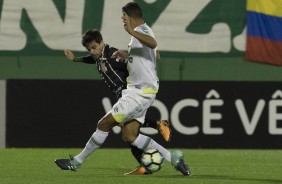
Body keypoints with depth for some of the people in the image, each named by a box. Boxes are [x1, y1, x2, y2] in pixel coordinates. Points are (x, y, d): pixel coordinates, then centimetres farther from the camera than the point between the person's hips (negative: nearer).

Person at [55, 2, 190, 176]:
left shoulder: (141, 30, -14)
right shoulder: (142, 31, 17)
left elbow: (152, 43, -39)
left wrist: (131, 31, -50)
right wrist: (126, 56, 34)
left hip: (141, 91, -10)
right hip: (141, 90, 10)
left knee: (104, 123, -5)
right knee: (129, 135, 5)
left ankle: (77, 162, 4)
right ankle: (172, 157, 4)